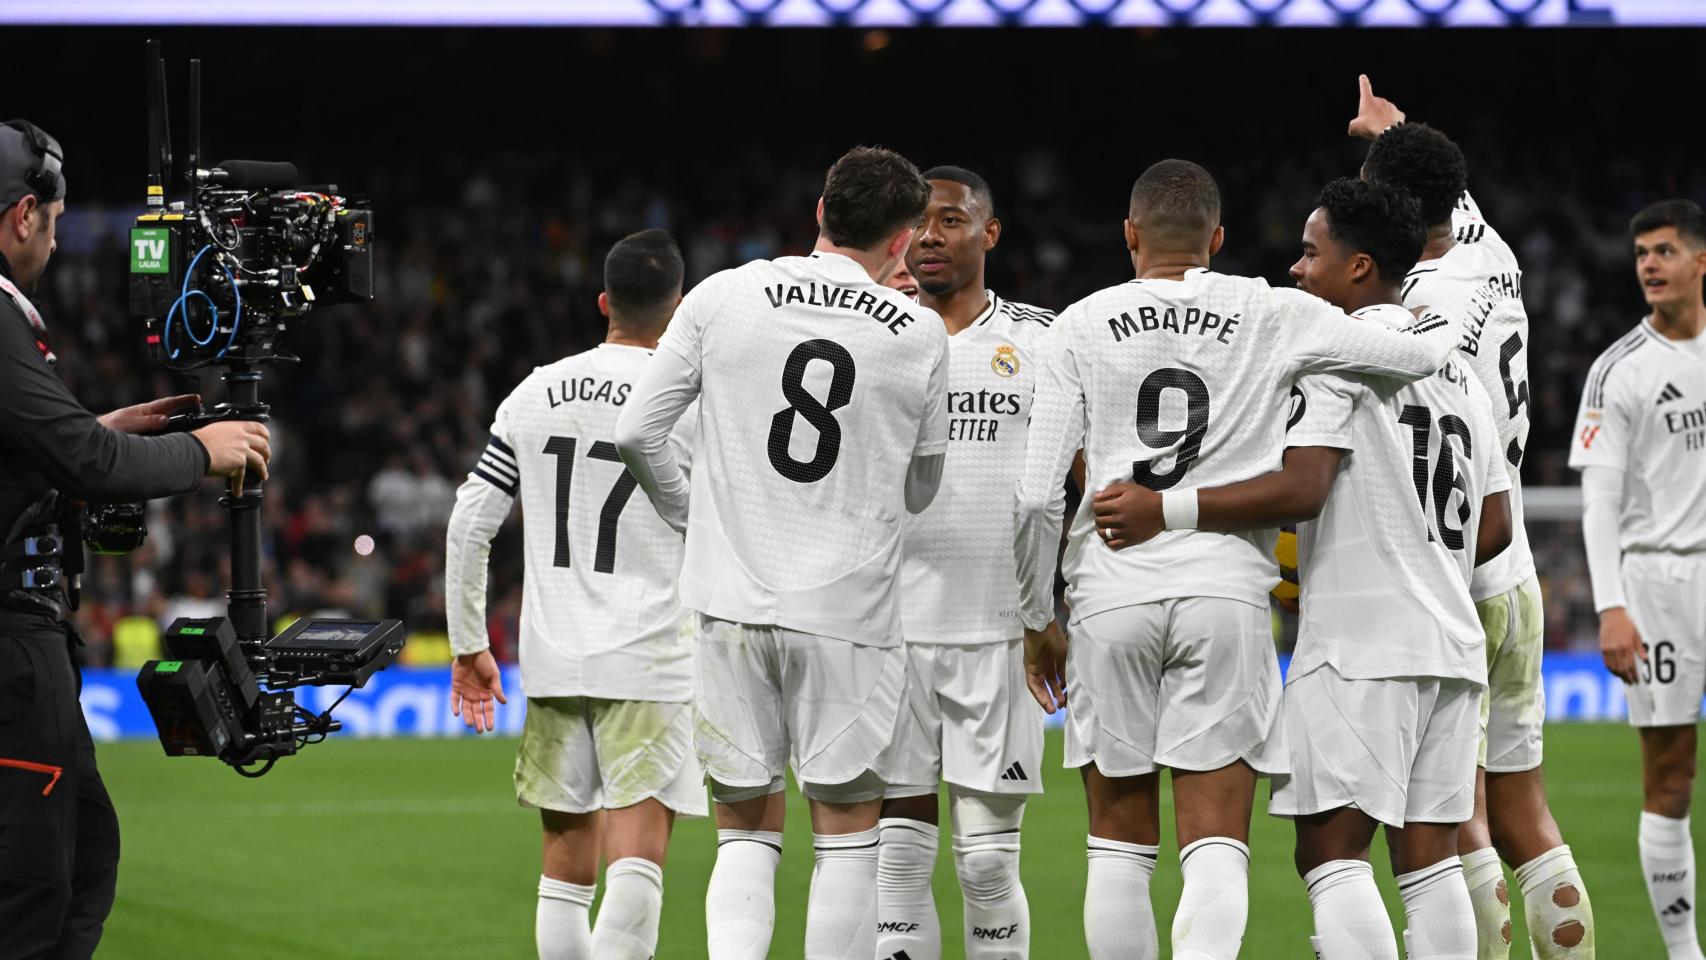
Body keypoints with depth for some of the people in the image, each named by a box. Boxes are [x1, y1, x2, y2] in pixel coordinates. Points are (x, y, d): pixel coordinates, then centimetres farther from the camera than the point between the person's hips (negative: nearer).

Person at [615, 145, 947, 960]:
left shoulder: (723, 297, 0)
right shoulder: (919, 334, 0)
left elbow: (635, 433, 2)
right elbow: (919, 490, 12)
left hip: (731, 607, 1)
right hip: (849, 612, -1)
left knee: (745, 832, 9)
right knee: (846, 833, 7)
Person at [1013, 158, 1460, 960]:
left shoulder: (1082, 327, 4)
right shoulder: (1273, 316, 3)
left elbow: (1035, 500, 0)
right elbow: (1425, 352, 3)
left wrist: (1036, 619, 11)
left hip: (1111, 596, 1)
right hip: (1227, 594, -1)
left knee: (1120, 845, 11)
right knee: (1216, 849, -3)